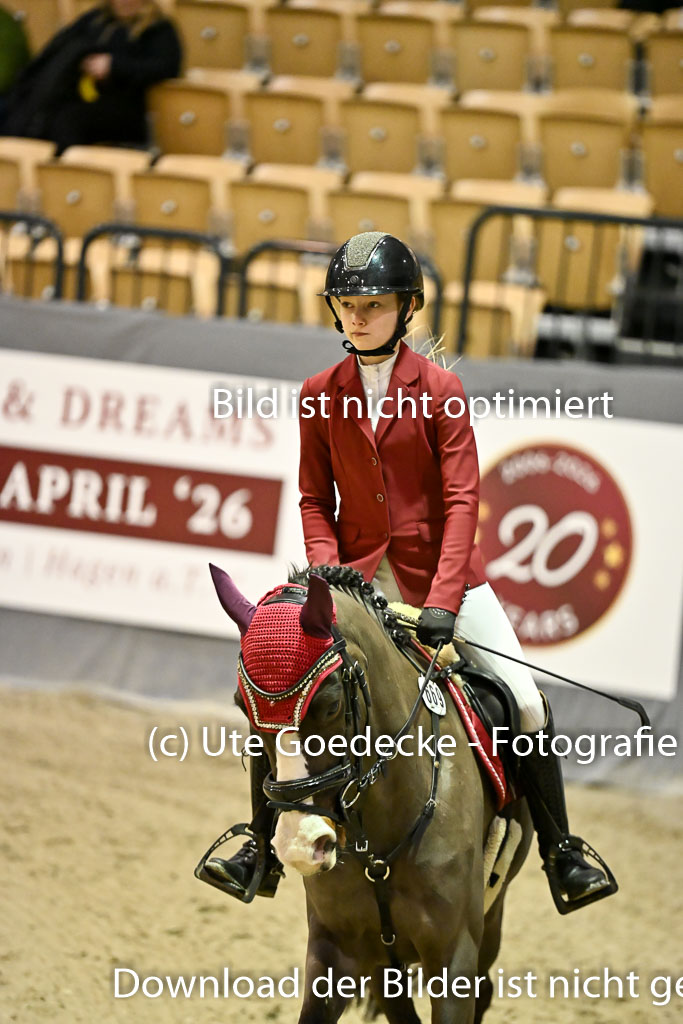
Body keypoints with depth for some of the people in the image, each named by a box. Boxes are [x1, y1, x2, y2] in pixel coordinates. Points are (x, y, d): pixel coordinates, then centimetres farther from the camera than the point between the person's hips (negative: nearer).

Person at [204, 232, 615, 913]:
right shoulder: (319, 396, 1)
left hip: (440, 571, -2)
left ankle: (560, 852, 7)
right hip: (360, 571, 2)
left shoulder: (439, 389, -8)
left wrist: (443, 600, -23)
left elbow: (461, 498, -12)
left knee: (526, 704, -10)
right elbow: (316, 499, 5)